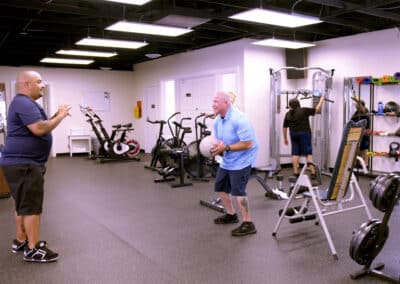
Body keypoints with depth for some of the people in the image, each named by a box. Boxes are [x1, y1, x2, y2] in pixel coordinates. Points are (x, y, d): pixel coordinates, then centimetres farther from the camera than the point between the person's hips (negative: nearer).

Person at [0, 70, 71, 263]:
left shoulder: (24, 103, 18)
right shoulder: (24, 103, -17)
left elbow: (38, 126, 18)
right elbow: (39, 129, -27)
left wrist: (55, 116, 5)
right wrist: (60, 116, -16)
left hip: (22, 162, 11)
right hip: (23, 164, -11)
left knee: (22, 205, 18)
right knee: (32, 206, -6)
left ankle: (20, 241, 28)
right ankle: (33, 250, 1)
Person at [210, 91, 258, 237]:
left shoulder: (239, 119, -24)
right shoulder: (217, 121, 3)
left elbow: (248, 143, -27)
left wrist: (226, 148, -27)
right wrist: (215, 148, -12)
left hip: (242, 160, -9)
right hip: (227, 160, 9)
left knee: (237, 190, -15)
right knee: (220, 187, 15)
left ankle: (248, 224, -5)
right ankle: (231, 215, 33)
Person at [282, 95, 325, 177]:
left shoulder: (288, 114, 6)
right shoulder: (304, 110, -5)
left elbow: (284, 127, 9)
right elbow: (317, 109, -4)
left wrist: (285, 138, 19)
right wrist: (321, 99, 10)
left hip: (294, 135, 3)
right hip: (304, 134, -3)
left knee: (295, 153, 9)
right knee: (308, 153, -3)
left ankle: (296, 172, 7)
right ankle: (313, 172, -7)